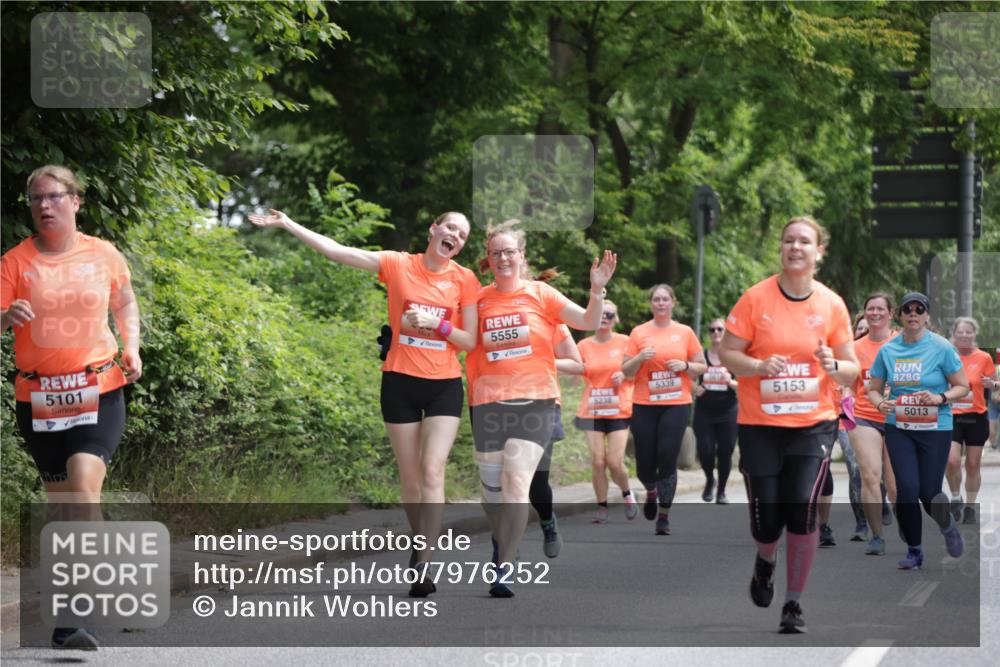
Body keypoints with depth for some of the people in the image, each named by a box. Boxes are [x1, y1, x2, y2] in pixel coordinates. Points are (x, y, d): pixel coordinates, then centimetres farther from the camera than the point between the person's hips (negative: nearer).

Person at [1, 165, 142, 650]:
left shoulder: (104, 256, 3)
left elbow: (125, 304, 21)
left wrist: (132, 346, 5)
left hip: (99, 391, -1)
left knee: (83, 484, -21)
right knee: (60, 501, 9)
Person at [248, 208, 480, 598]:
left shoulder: (465, 280, 0)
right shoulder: (398, 265, -1)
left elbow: (470, 341, 2)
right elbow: (335, 251, -3)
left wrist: (436, 324, -14)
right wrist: (288, 225, -7)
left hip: (444, 386, -1)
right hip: (401, 382, 1)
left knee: (432, 470, -15)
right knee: (410, 477, 6)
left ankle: (424, 563, -20)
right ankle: (419, 545, 25)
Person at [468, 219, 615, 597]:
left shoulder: (540, 294, 1)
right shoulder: (479, 299, 5)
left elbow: (588, 322, -4)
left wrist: (597, 290, -19)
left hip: (534, 400, -3)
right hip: (488, 402, 3)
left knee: (517, 482, -15)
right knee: (492, 487, 9)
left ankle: (506, 567, -15)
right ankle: (503, 546, 33)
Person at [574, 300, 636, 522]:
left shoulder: (625, 342, 0)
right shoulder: (584, 345, 4)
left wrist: (624, 376, -12)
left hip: (619, 411, -2)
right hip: (592, 411, 2)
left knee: (615, 462, -8)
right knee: (598, 461, -5)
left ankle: (627, 494, 21)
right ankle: (602, 506, 9)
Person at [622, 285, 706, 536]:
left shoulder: (685, 332, 6)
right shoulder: (639, 333, 5)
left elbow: (701, 367, 10)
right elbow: (626, 371, 5)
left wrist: (685, 366, -10)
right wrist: (640, 358, -14)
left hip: (677, 404, -1)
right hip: (644, 405, 1)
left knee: (668, 459, -9)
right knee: (645, 463, 1)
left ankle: (664, 516, 1)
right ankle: (652, 492, 36)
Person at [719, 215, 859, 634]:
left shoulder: (831, 304, 1)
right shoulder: (756, 298, -4)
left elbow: (851, 370, 7)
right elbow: (727, 353, -3)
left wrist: (833, 366, -16)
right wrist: (760, 366, -21)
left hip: (814, 423, 0)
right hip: (760, 424, 0)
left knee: (802, 508, -15)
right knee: (766, 516, 0)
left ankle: (794, 604, 0)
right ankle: (766, 559, 38)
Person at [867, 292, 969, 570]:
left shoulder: (942, 348, -6)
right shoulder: (887, 350, 3)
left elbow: (962, 386, 0)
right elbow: (873, 389, 12)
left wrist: (940, 398, -19)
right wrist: (880, 404, -11)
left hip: (935, 429, -2)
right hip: (898, 429, 2)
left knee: (929, 494, -2)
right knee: (907, 488, -11)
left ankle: (947, 525, 34)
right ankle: (914, 551, 6)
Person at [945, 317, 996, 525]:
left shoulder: (984, 358, 0)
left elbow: (992, 387, 7)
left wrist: (991, 384, -15)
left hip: (977, 416, 0)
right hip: (952, 416, 0)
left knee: (973, 464, 5)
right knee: (952, 460, -15)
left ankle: (970, 507, 18)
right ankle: (956, 498, 9)